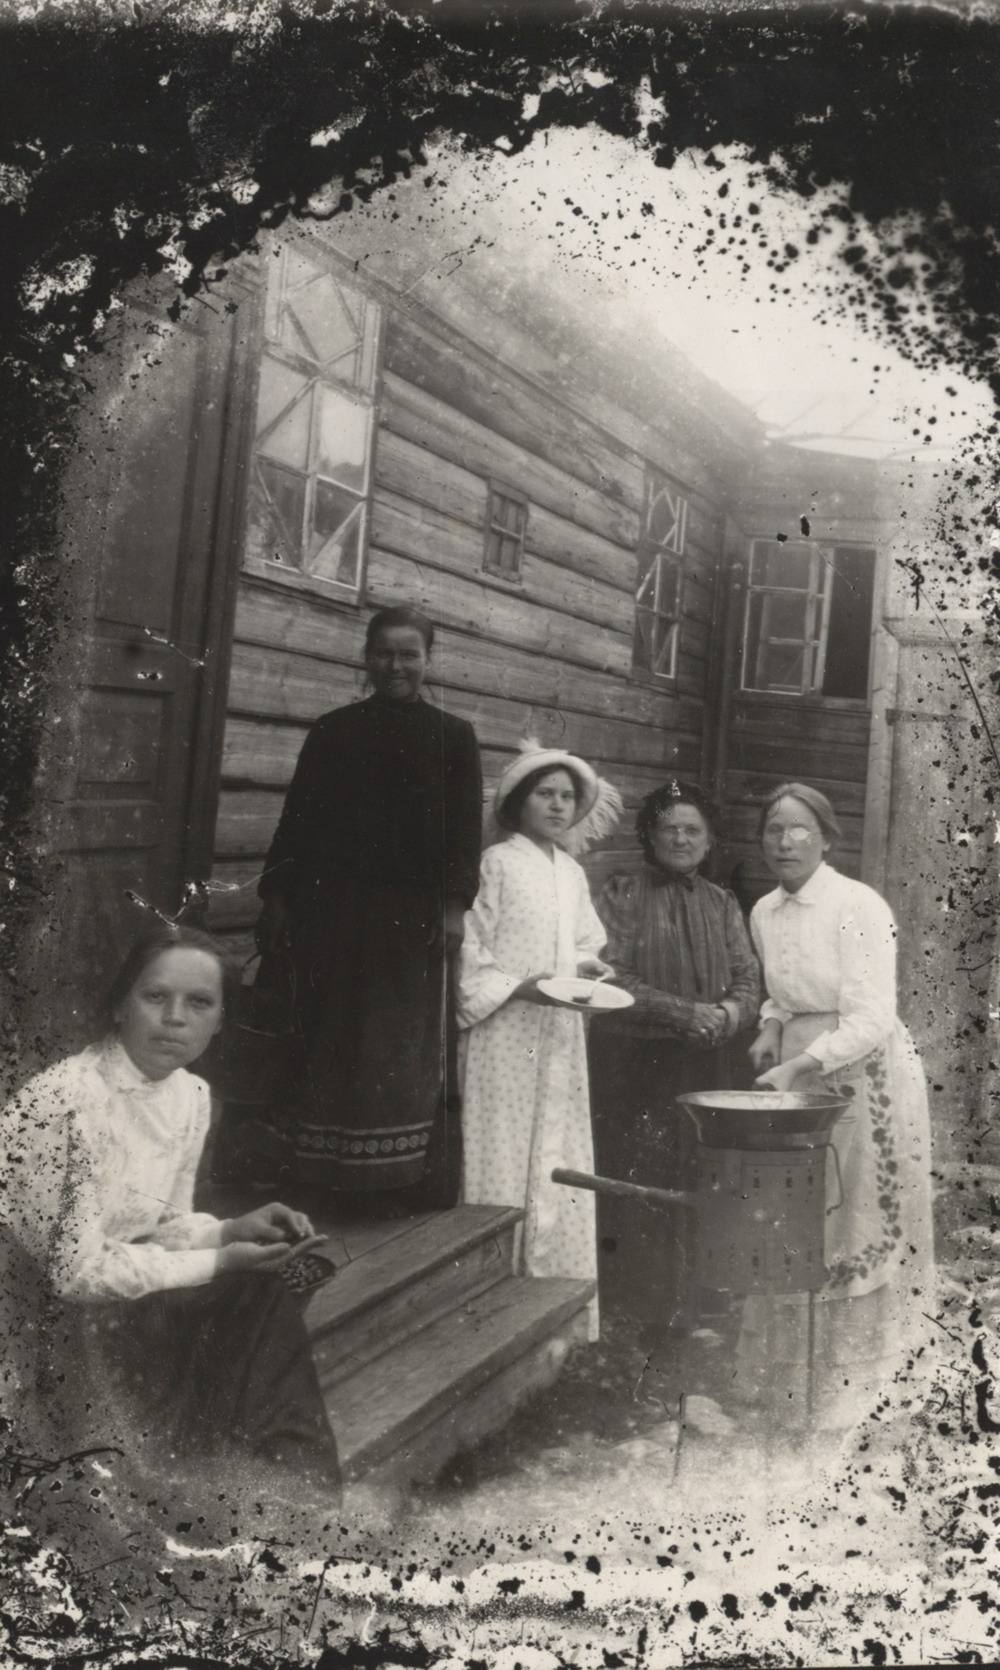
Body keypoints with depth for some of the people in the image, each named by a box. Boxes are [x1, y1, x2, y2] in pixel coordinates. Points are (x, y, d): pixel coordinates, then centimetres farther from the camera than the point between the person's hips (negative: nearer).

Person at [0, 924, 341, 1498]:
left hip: (119, 1301, 7)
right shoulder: (65, 1101, -24)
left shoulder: (191, 1094, 0)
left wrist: (233, 1231, -9)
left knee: (268, 1299, -11)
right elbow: (77, 1272, -22)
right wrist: (218, 1263, -19)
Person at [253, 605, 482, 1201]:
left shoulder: (453, 737, 5)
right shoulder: (332, 731, 9)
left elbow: (466, 827, 0)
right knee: (326, 1035, 5)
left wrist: (455, 903, -10)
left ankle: (396, 1170, 10)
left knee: (402, 1042, 2)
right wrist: (277, 895, 3)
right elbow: (298, 816, 8)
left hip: (412, 915, -1)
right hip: (332, 908, 2)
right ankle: (320, 1170, 14)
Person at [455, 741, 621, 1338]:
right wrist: (523, 987, -20)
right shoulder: (497, 865, -7)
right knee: (505, 1167, -2)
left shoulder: (572, 873, 13)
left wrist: (587, 969, 0)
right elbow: (469, 958, -10)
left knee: (560, 1167, 9)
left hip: (560, 1039, 6)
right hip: (506, 1037, -6)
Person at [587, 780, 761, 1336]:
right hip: (634, 1066, -3)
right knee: (636, 1186, -2)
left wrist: (728, 1013, -14)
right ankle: (631, 1310, 10)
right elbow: (612, 978, -9)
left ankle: (691, 1308, 12)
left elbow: (749, 982, 8)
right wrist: (686, 1012, -17)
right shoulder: (622, 895, 1)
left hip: (705, 1070, 4)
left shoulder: (723, 904, 14)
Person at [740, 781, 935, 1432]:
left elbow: (870, 1023, -22)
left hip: (864, 1078, -6)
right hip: (797, 1077, 6)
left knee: (856, 1227, 3)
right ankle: (783, 1374, 27)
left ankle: (848, 1381, 21)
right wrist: (772, 1027, 2)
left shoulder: (858, 908, -17)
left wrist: (794, 1068, -27)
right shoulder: (765, 912, 5)